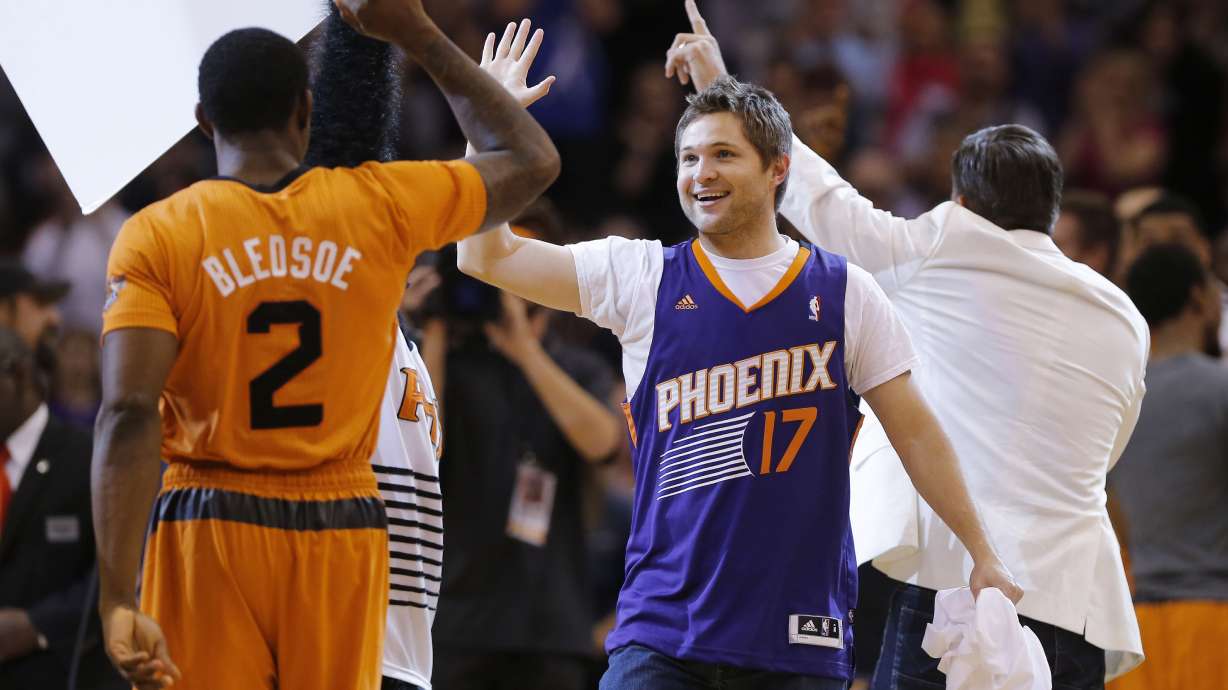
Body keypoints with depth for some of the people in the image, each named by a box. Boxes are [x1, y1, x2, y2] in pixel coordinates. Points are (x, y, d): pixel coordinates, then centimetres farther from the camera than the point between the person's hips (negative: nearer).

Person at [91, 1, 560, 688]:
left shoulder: (156, 236, -5)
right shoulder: (381, 207, 0)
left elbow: (129, 414, -16)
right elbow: (533, 160, 17)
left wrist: (119, 600, -20)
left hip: (211, 528, -2)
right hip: (342, 530, 2)